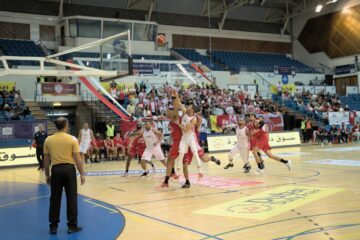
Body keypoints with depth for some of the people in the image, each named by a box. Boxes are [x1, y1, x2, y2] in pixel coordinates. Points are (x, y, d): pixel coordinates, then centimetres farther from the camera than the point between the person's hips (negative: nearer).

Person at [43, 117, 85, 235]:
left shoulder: (48, 140, 3)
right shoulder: (72, 139, -5)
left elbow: (46, 160, 6)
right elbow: (78, 158, -7)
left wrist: (47, 174, 16)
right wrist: (82, 173, 0)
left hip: (56, 170, 3)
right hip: (69, 169, -2)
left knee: (55, 198, 9)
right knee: (71, 198, 6)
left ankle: (53, 226, 14)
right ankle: (72, 225, 11)